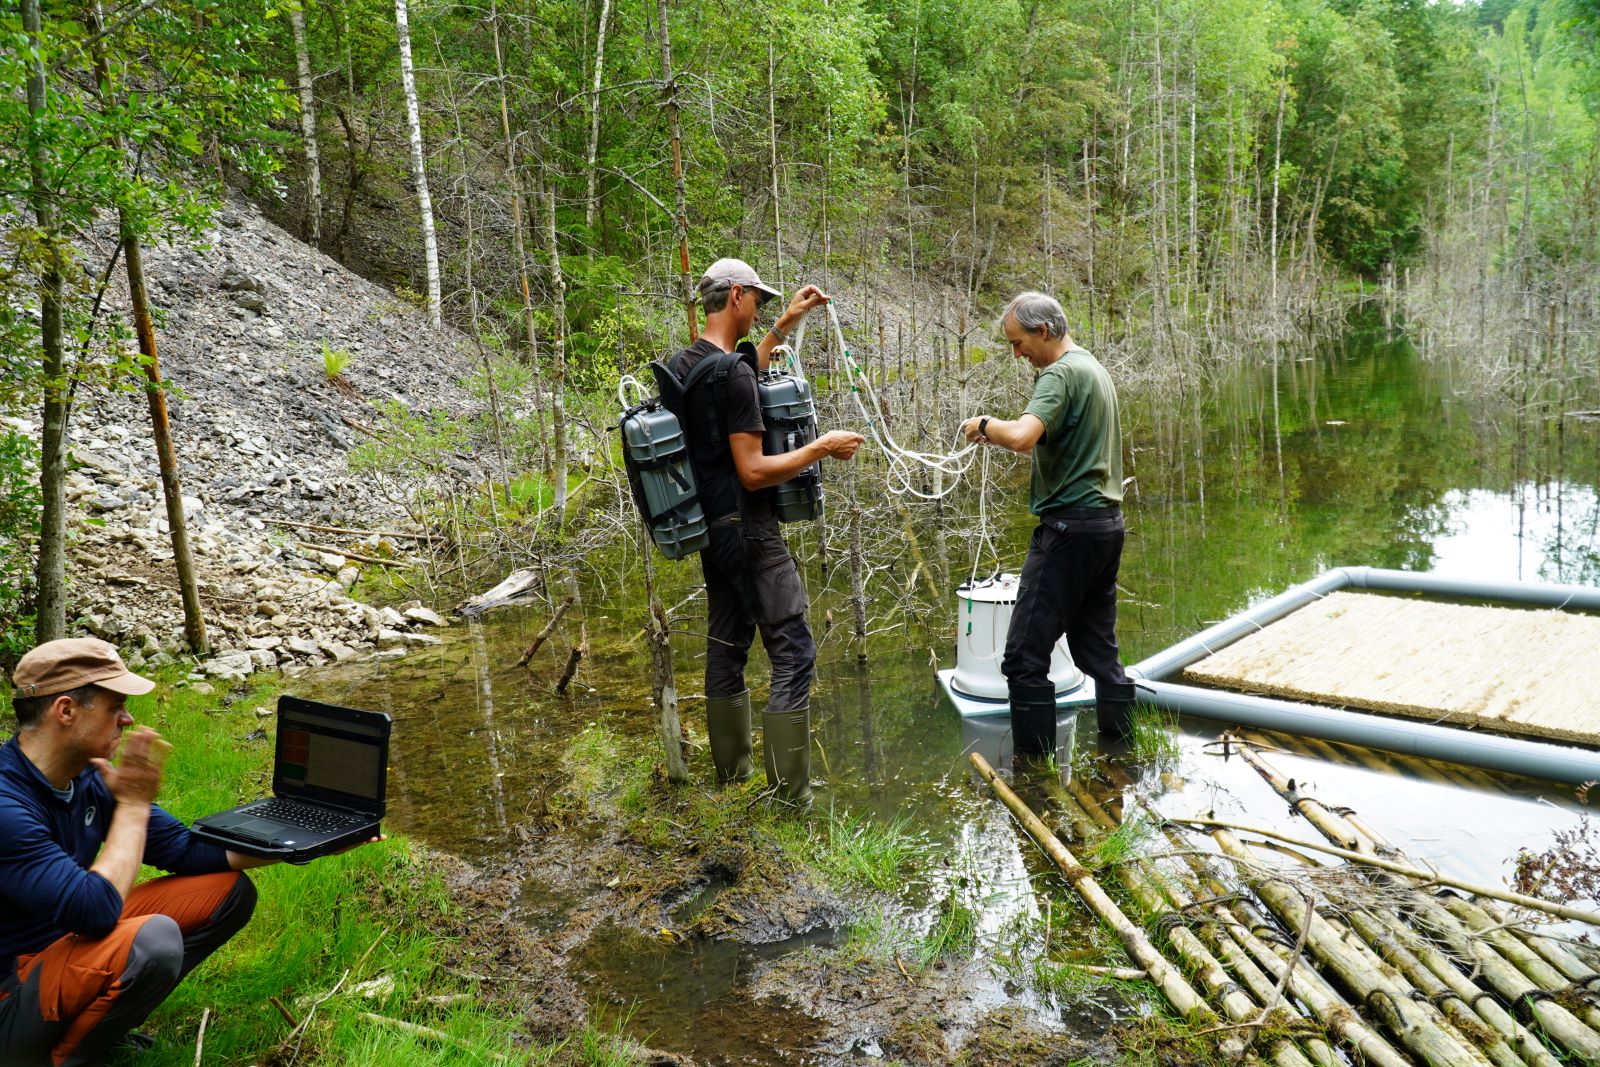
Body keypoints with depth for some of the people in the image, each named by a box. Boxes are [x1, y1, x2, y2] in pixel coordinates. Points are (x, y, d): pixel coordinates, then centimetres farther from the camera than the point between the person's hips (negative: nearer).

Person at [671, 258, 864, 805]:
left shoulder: (681, 365, 9)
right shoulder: (732, 372, -20)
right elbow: (754, 472, -22)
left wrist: (786, 324, 28)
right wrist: (822, 447, -13)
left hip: (710, 529, 10)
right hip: (748, 529, -10)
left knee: (725, 646, 15)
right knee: (793, 651, -5)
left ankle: (733, 774, 25)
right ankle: (791, 796, -4)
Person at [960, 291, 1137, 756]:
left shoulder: (1060, 373, -13)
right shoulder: (1094, 368, 18)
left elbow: (1023, 437, -30)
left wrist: (986, 424, -11)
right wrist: (1002, 435, 12)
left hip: (1069, 525, -10)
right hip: (1108, 521, 10)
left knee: (1025, 656, -4)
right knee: (1099, 650, 15)